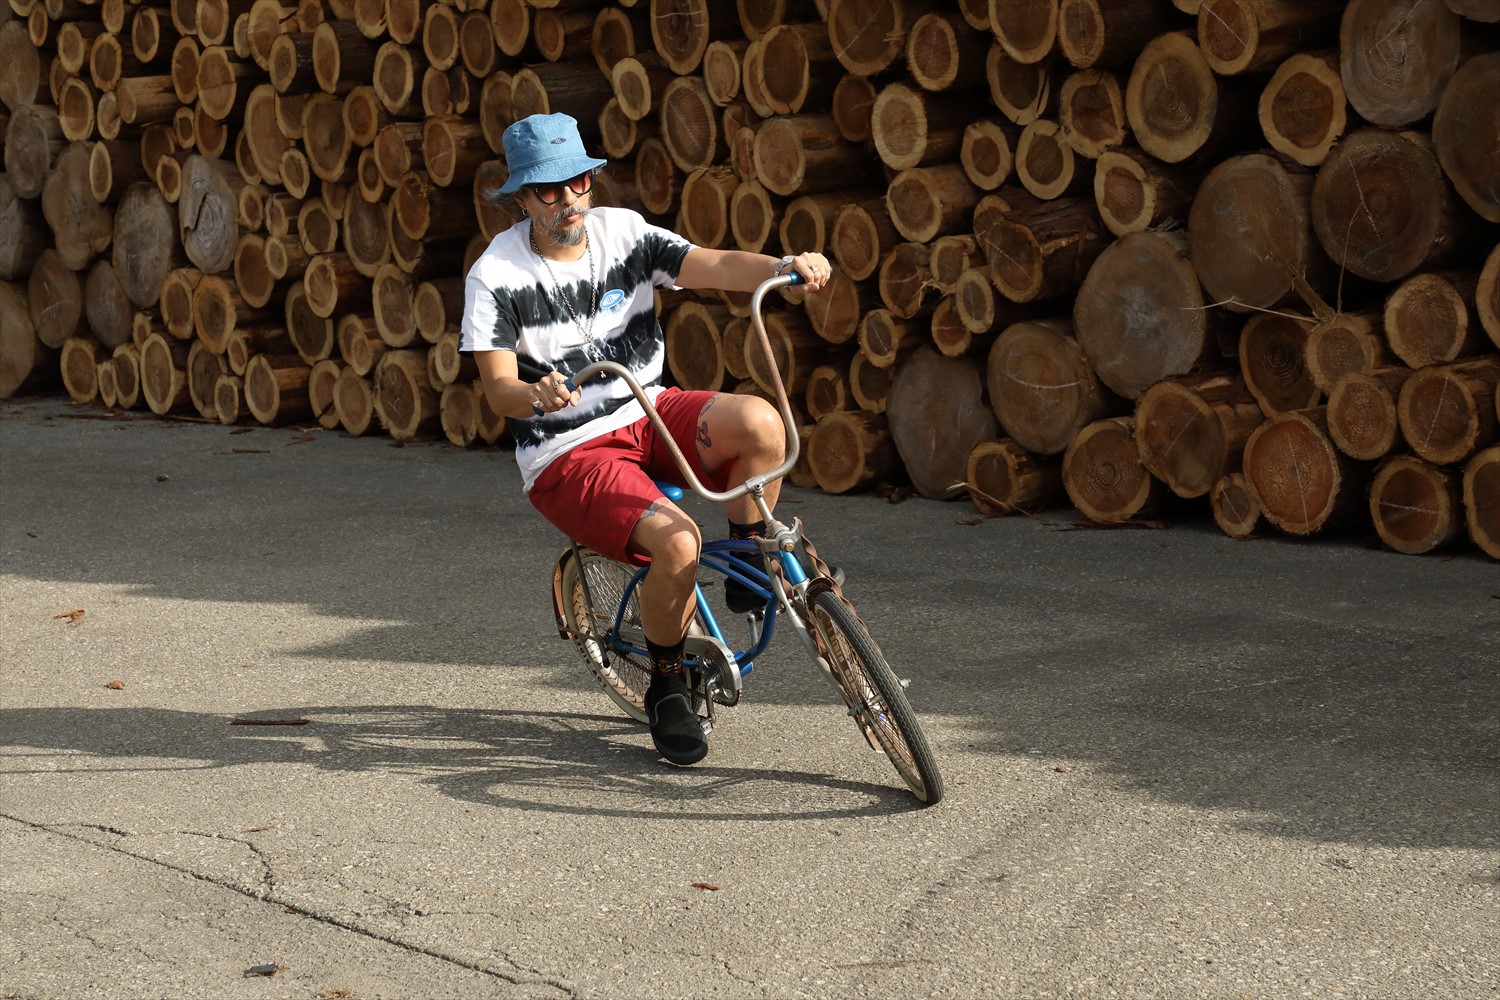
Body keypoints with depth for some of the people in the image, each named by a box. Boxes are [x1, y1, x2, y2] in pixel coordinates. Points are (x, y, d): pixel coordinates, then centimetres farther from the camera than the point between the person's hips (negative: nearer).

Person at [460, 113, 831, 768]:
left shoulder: (622, 231, 1)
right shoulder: (496, 276, -9)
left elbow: (714, 267, -12)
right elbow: (498, 388, -15)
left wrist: (785, 266, -32)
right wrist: (538, 396, -39)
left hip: (648, 414, 4)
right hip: (568, 454, -4)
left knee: (760, 421, -27)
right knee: (676, 542, -30)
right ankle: (666, 688, -3)